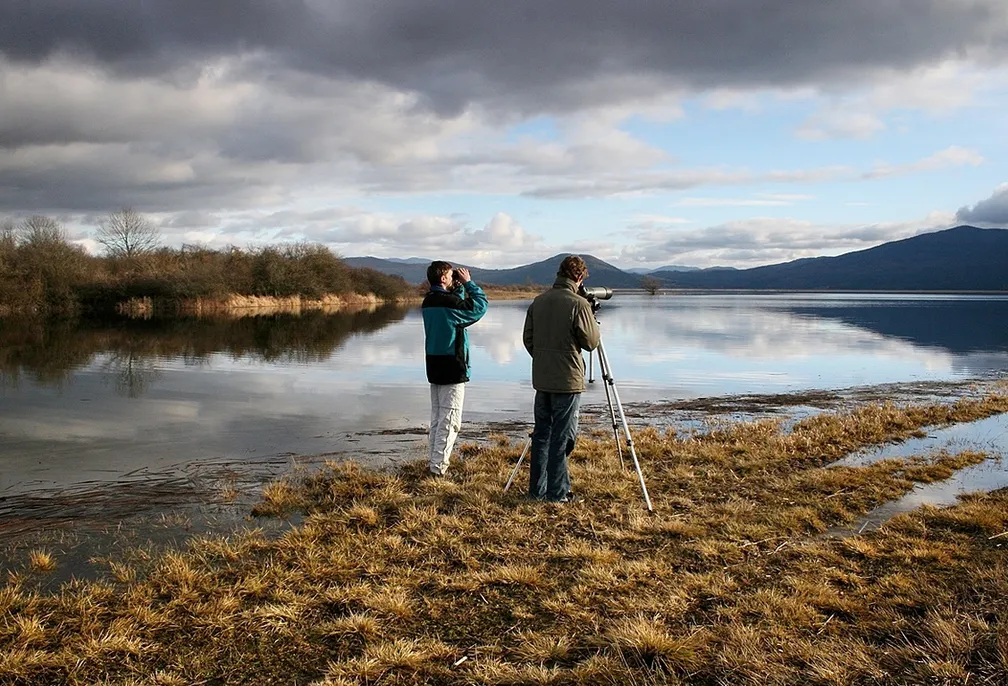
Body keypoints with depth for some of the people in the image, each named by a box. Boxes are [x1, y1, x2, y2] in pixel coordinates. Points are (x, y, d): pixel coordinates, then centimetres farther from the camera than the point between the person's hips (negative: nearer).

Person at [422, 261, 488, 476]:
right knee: (449, 420, -3)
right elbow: (480, 305, -8)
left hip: (434, 367, 9)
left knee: (437, 418, 16)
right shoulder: (449, 301, -18)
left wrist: (460, 287, 8)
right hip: (452, 368, -9)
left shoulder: (428, 301, 9)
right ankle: (439, 466, -3)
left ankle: (433, 461, 20)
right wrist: (468, 283, 0)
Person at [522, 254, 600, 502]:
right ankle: (558, 493, 6)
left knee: (541, 434, 13)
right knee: (562, 437, 0)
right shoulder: (579, 304, -14)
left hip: (541, 380, 6)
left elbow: (527, 338, 11)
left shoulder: (538, 301, 6)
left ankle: (537, 489, 18)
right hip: (567, 381, -6)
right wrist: (593, 320, 7)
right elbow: (591, 342, -9)